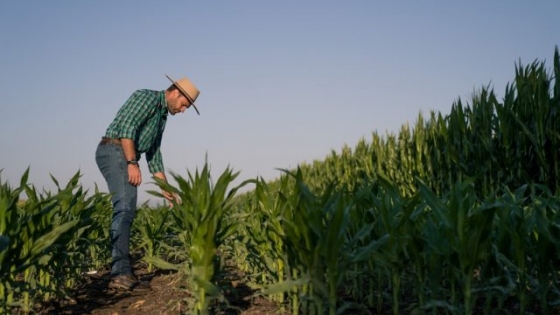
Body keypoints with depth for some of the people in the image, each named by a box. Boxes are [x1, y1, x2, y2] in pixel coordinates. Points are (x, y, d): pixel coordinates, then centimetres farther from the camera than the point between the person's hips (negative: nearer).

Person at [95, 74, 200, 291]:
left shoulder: (162, 115, 25)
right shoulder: (148, 97, -4)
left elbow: (154, 155, 25)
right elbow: (126, 127, -18)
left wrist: (166, 188, 21)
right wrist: (133, 163, -22)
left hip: (124, 158, 10)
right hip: (114, 151, -10)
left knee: (126, 212, 4)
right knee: (125, 208, -22)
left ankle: (121, 274, 3)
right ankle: (121, 273, -30)